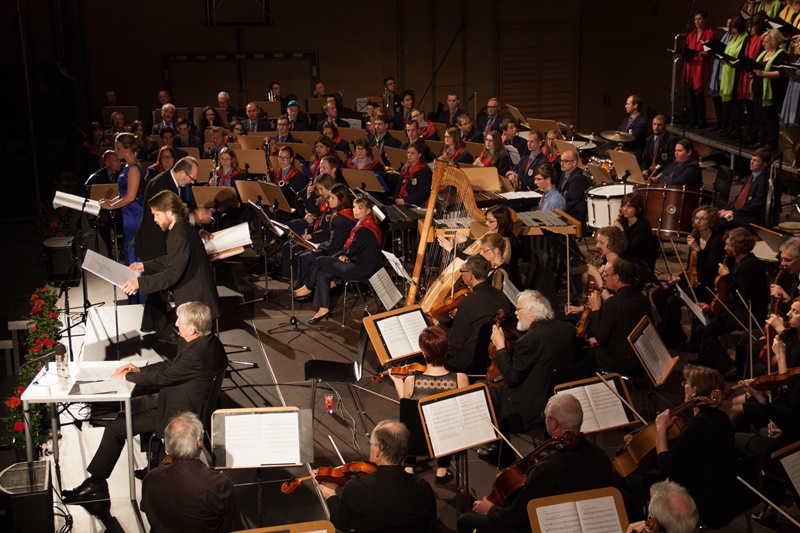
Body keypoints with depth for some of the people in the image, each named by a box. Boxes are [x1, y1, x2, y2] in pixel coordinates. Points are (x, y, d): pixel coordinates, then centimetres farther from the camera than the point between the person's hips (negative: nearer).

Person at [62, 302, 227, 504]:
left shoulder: (197, 353, -31)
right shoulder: (209, 341, 0)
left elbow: (162, 377, -22)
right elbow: (172, 364, 12)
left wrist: (128, 376, -6)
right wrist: (139, 369, 6)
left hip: (179, 413, -10)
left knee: (116, 427, -5)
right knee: (130, 406, 21)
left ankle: (96, 483, 7)